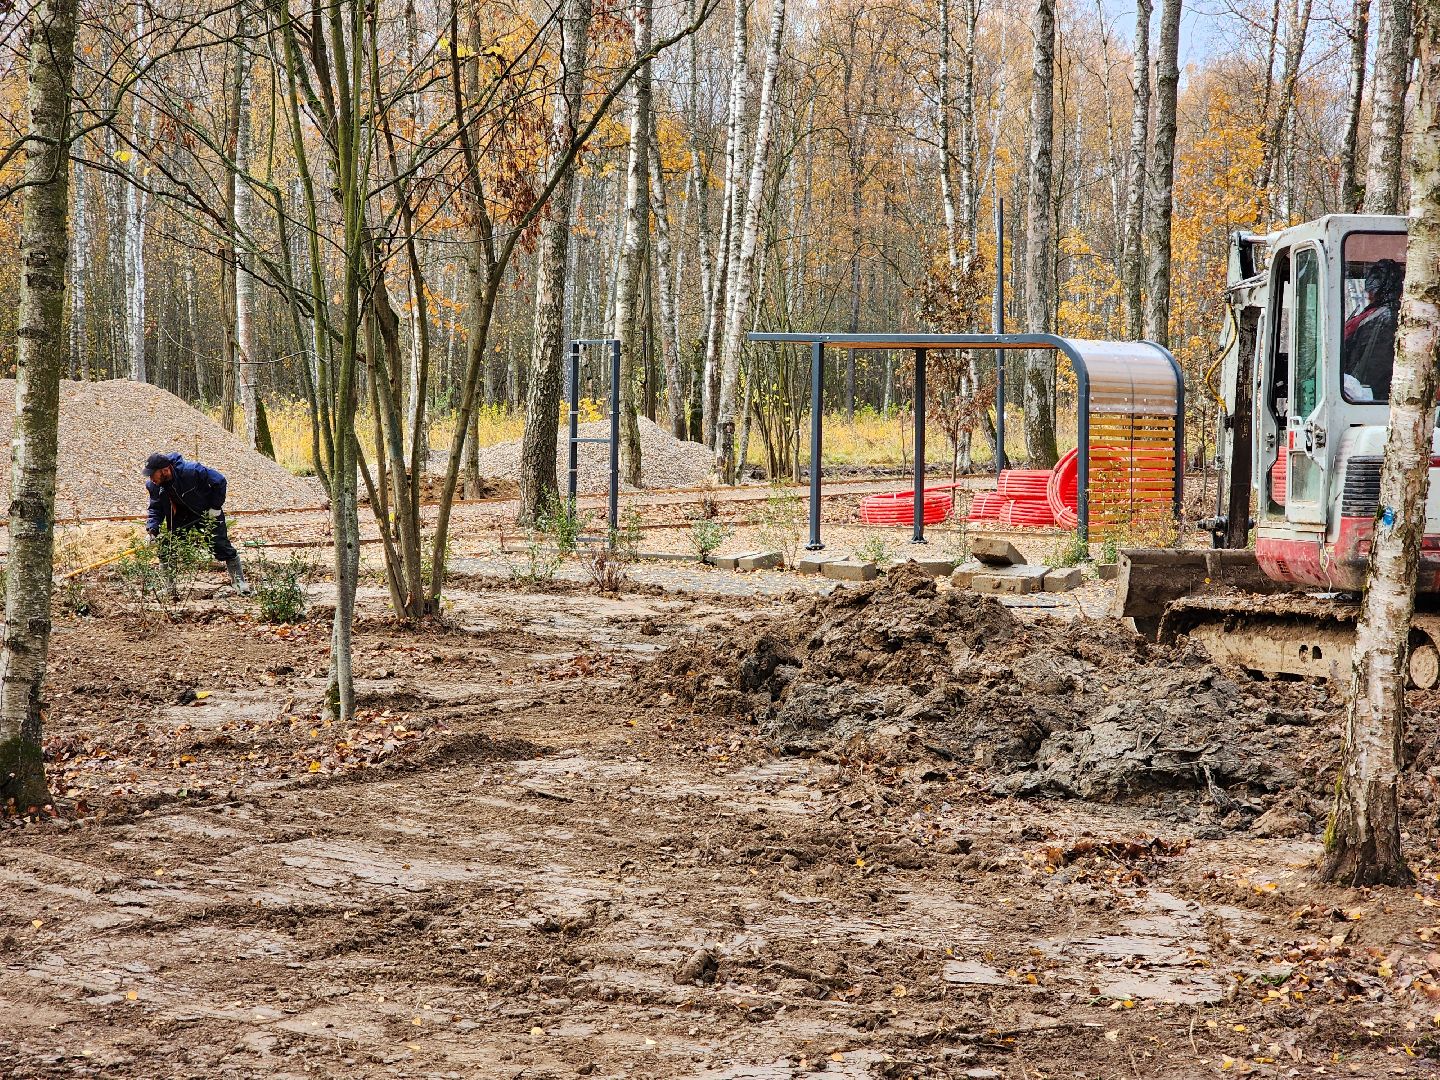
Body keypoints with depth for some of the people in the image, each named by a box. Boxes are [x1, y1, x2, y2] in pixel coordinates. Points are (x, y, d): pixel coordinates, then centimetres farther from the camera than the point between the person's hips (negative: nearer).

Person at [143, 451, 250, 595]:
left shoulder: (191, 471, -34)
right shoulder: (154, 485, -18)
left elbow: (219, 480, -24)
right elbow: (155, 509, -7)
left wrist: (215, 507, -20)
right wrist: (152, 530, -24)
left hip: (207, 513, -4)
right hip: (181, 517, 4)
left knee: (221, 546, -6)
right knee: (166, 551, -5)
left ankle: (239, 582, 8)